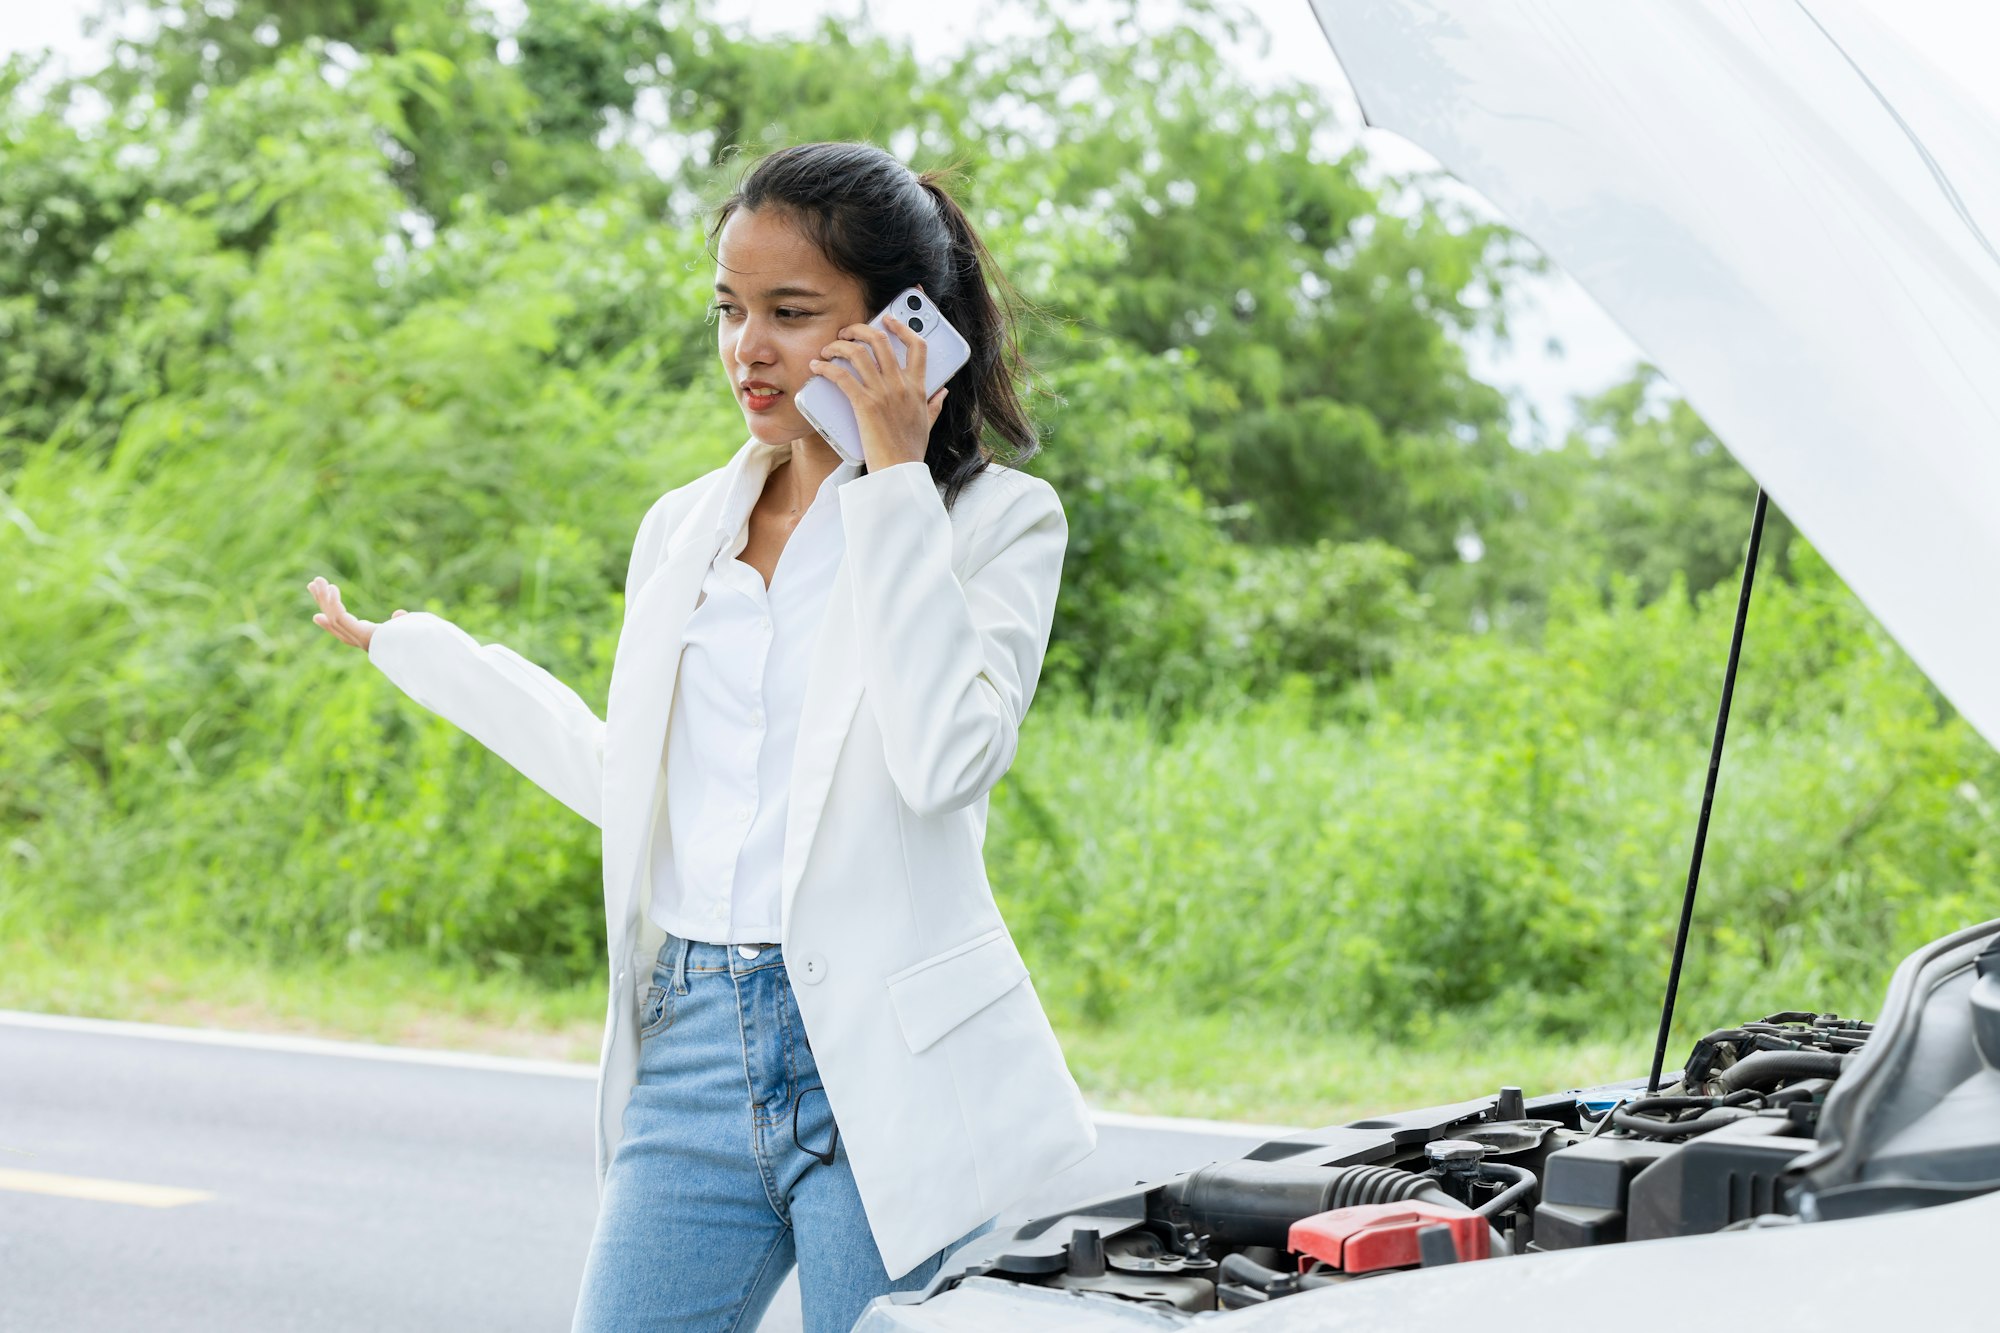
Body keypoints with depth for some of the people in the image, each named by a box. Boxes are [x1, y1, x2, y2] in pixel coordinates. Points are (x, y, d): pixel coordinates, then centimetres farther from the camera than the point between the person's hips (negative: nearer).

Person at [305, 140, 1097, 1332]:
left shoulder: (996, 519, -1)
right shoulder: (684, 530, 14)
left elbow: (945, 758, -18)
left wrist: (897, 475, -15)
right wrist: (417, 649, 31)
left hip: (879, 1062, -5)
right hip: (694, 1048, 5)